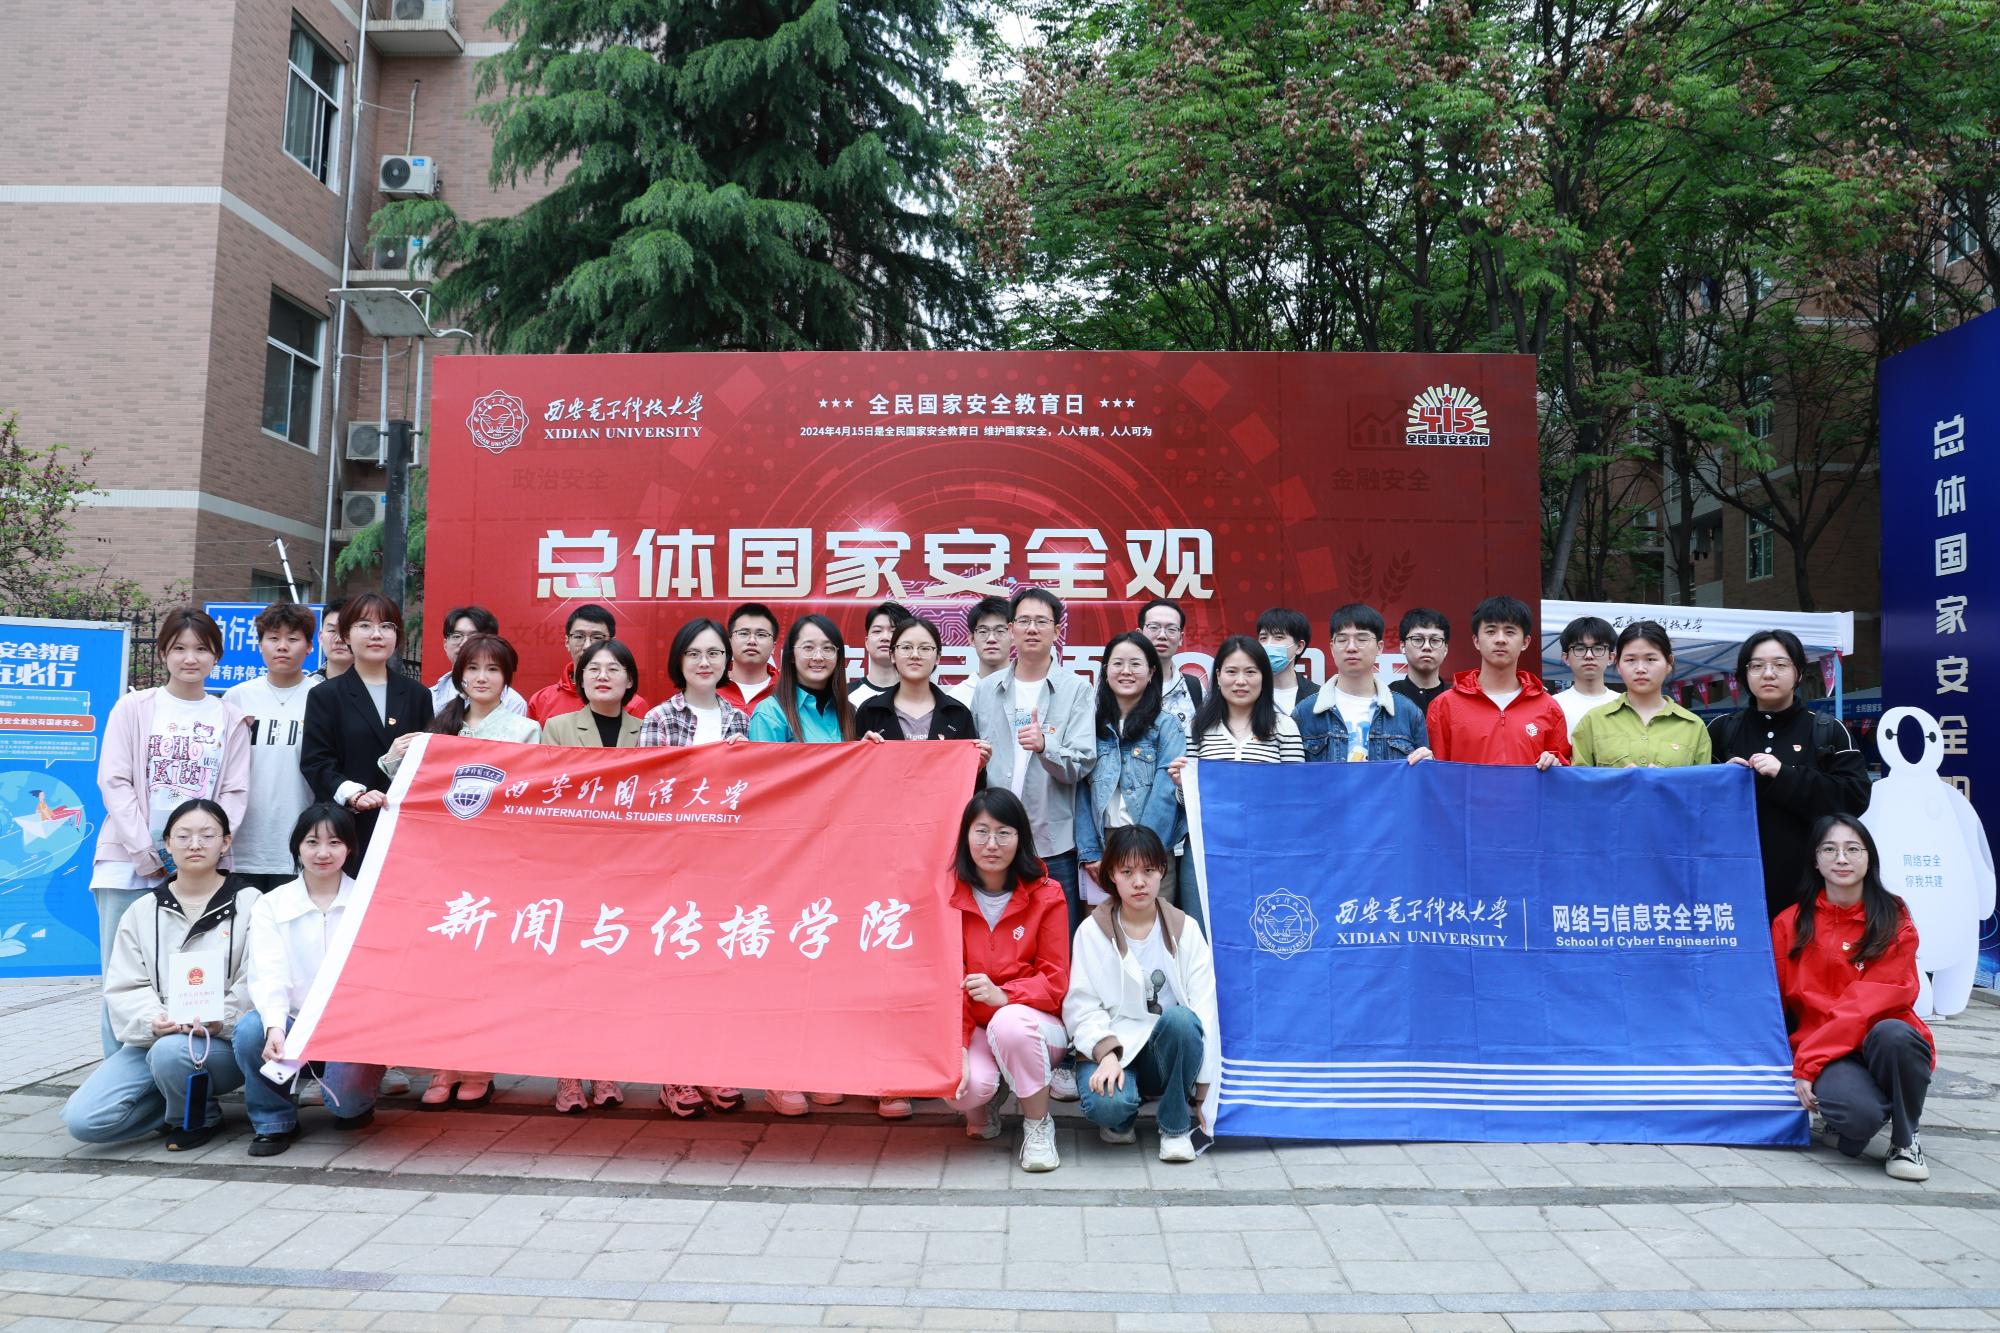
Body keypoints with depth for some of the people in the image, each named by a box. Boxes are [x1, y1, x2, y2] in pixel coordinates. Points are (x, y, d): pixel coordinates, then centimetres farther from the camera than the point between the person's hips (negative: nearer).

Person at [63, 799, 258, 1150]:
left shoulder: (249, 903, 1)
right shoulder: (143, 912, 12)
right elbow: (125, 987, 4)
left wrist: (220, 1020, -24)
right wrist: (152, 1021, -17)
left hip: (223, 1042, -3)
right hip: (152, 1038, 4)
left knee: (171, 1052, -36)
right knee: (82, 1120, -17)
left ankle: (197, 1117, -3)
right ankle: (179, 1102, 9)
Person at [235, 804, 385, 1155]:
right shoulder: (270, 905, 6)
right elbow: (269, 974, -8)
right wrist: (275, 1027, -27)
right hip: (295, 1024, 2)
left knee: (346, 1095, -28)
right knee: (250, 1030, -30)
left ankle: (356, 1104, 13)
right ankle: (275, 1121, -3)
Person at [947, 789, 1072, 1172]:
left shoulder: (1046, 895, -7)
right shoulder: (949, 895, -4)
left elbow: (1055, 982, -8)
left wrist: (1003, 995, -27)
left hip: (1032, 1023, -1)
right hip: (974, 1029, 1)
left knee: (1009, 1022, -36)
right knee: (964, 1087, -30)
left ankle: (1038, 1125, -9)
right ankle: (986, 1103, 11)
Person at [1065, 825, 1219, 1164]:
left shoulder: (1185, 929, 3)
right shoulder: (1092, 932, 1)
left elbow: (1204, 1009, -2)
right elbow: (1082, 1007, -5)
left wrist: (1202, 1088, -9)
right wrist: (1107, 1054, -24)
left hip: (1171, 1052, 1)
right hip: (1114, 1046, -1)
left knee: (1180, 1019, -34)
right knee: (1105, 1103, -34)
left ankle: (1177, 1126, -11)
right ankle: (1121, 1120, 6)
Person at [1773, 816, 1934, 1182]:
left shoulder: (1895, 923, 0)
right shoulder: (1789, 924, 5)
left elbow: (1870, 1003, -11)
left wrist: (1807, 1061, -18)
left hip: (1884, 1044, 1)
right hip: (1818, 1053, -1)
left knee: (1892, 1033, -36)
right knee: (1858, 1112, -34)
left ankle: (1904, 1141, -10)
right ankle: (1836, 1119, 5)